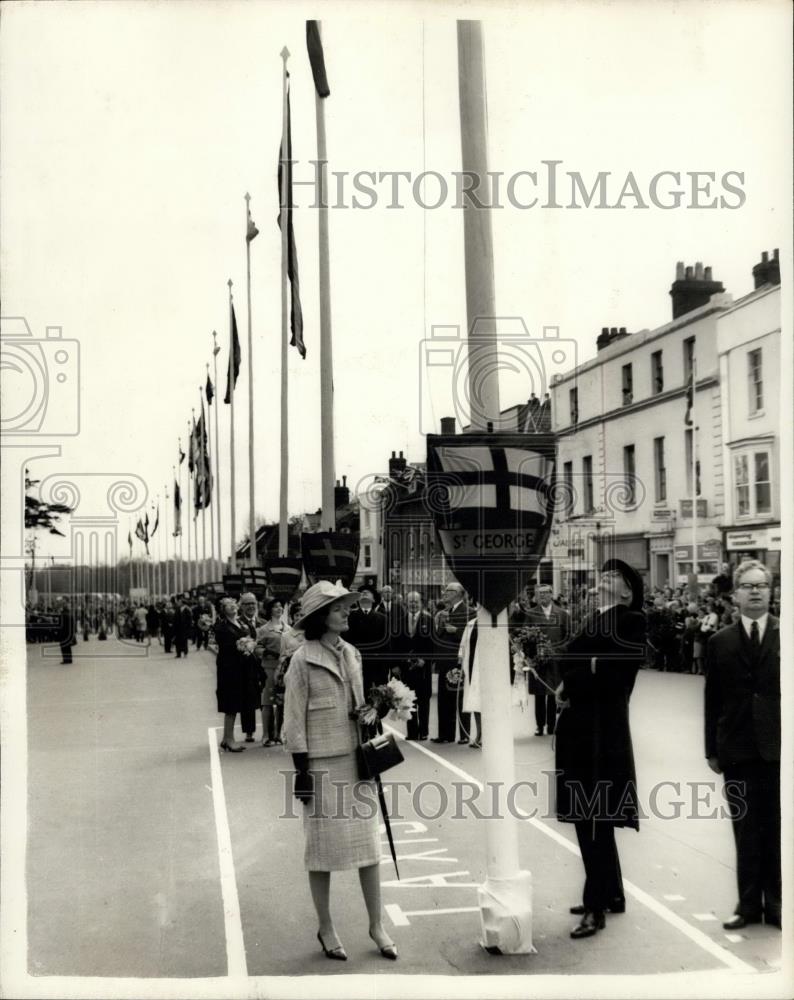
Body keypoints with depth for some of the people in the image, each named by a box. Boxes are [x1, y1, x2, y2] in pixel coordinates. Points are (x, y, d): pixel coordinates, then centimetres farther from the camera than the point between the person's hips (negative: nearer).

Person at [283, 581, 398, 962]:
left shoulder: (352, 654, 9)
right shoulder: (303, 660, -10)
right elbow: (294, 719, -9)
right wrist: (301, 770, -12)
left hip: (356, 759, 6)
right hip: (322, 764, -5)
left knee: (368, 841, 7)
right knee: (323, 845, 5)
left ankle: (377, 925, 18)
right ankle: (326, 928, 19)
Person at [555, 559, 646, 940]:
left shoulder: (632, 622, -7)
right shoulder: (595, 620, 17)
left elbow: (612, 674, -15)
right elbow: (565, 655, 9)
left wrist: (571, 684, -6)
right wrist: (586, 667, -10)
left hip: (603, 730, -8)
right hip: (579, 728, 8)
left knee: (595, 818, -5)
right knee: (589, 817, 13)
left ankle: (597, 907, 2)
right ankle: (612, 894, 26)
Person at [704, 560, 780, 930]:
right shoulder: (720, 642, 4)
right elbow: (712, 701, 5)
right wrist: (712, 749, 3)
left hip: (779, 747, -1)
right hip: (738, 750, 1)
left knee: (777, 829, 7)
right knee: (745, 830, 8)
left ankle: (774, 903, 21)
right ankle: (748, 903, 19)